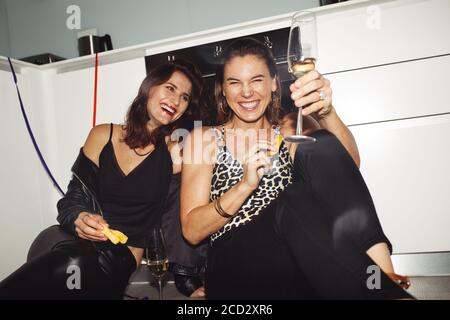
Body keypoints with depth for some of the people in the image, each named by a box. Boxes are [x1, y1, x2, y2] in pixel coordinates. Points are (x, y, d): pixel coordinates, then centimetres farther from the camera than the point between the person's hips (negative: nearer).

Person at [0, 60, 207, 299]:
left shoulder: (175, 149, 2)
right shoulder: (103, 136, 6)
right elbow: (71, 200, 4)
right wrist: (79, 219, -15)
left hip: (120, 258, -1)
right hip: (70, 242, 2)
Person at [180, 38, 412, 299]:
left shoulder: (291, 130, 14)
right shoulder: (204, 138, 8)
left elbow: (348, 166, -7)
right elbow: (192, 231, -1)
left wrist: (326, 113, -26)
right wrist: (245, 185, -16)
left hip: (303, 261, 3)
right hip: (237, 270, -2)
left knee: (320, 144, -20)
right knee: (297, 200, -34)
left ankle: (379, 273, -28)